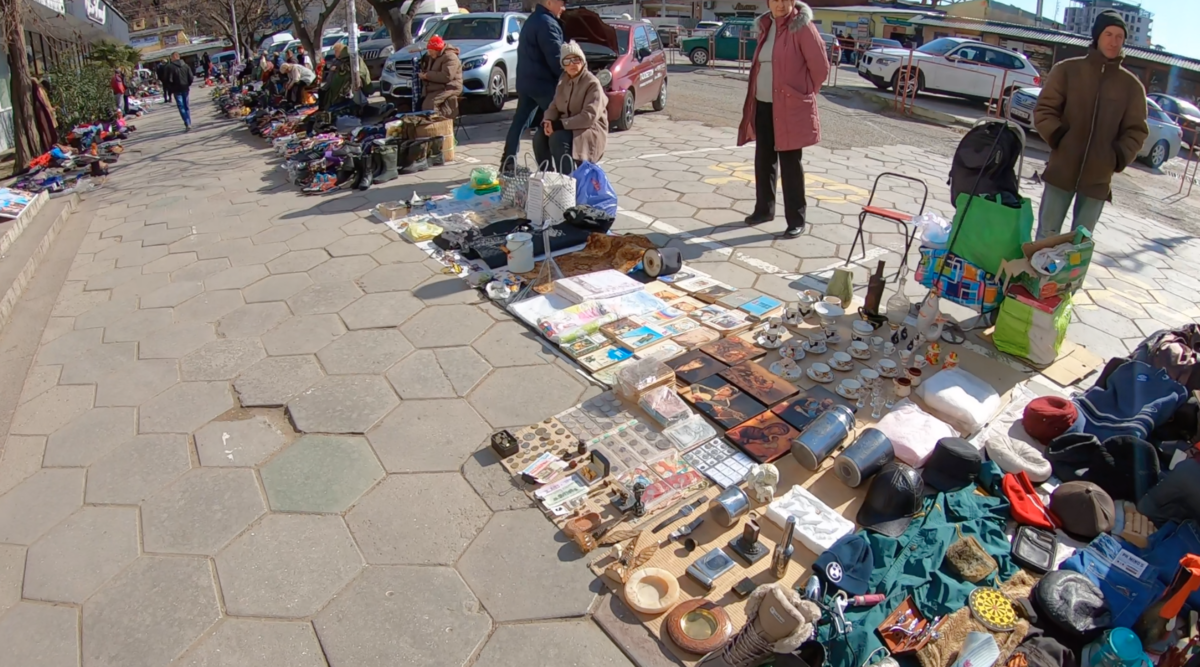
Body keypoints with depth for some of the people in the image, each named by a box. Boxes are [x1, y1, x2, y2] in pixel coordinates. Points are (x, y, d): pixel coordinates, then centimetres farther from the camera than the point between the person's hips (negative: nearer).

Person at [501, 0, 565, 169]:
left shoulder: (532, 20, 19)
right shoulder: (547, 23, -14)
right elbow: (555, 58, -18)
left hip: (526, 81, 10)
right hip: (543, 83, -10)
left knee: (520, 121, 10)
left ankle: (507, 163, 11)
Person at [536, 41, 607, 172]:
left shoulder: (592, 83, -15)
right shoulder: (563, 80, 9)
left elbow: (589, 116, -24)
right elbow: (554, 105, 12)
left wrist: (560, 124, -27)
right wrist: (548, 121, -12)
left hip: (591, 129, -7)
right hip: (568, 126, 7)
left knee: (558, 138, -33)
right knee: (539, 138, -17)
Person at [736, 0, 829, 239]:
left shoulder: (802, 26, -10)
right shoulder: (766, 25, 10)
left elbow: (821, 66, -9)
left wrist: (804, 94, 1)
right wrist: (752, 100, 12)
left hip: (790, 107, -7)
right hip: (763, 105, 7)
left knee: (790, 163, -2)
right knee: (763, 159, 14)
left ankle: (796, 220, 6)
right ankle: (764, 209, 29)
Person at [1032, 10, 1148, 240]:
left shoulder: (1131, 84, 6)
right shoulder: (1068, 69, 1)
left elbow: (1137, 130, 9)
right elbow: (1044, 110, 2)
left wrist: (1120, 157, -9)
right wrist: (1058, 137, -16)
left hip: (1099, 178, 2)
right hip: (1061, 170, -2)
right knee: (1046, 236, 3)